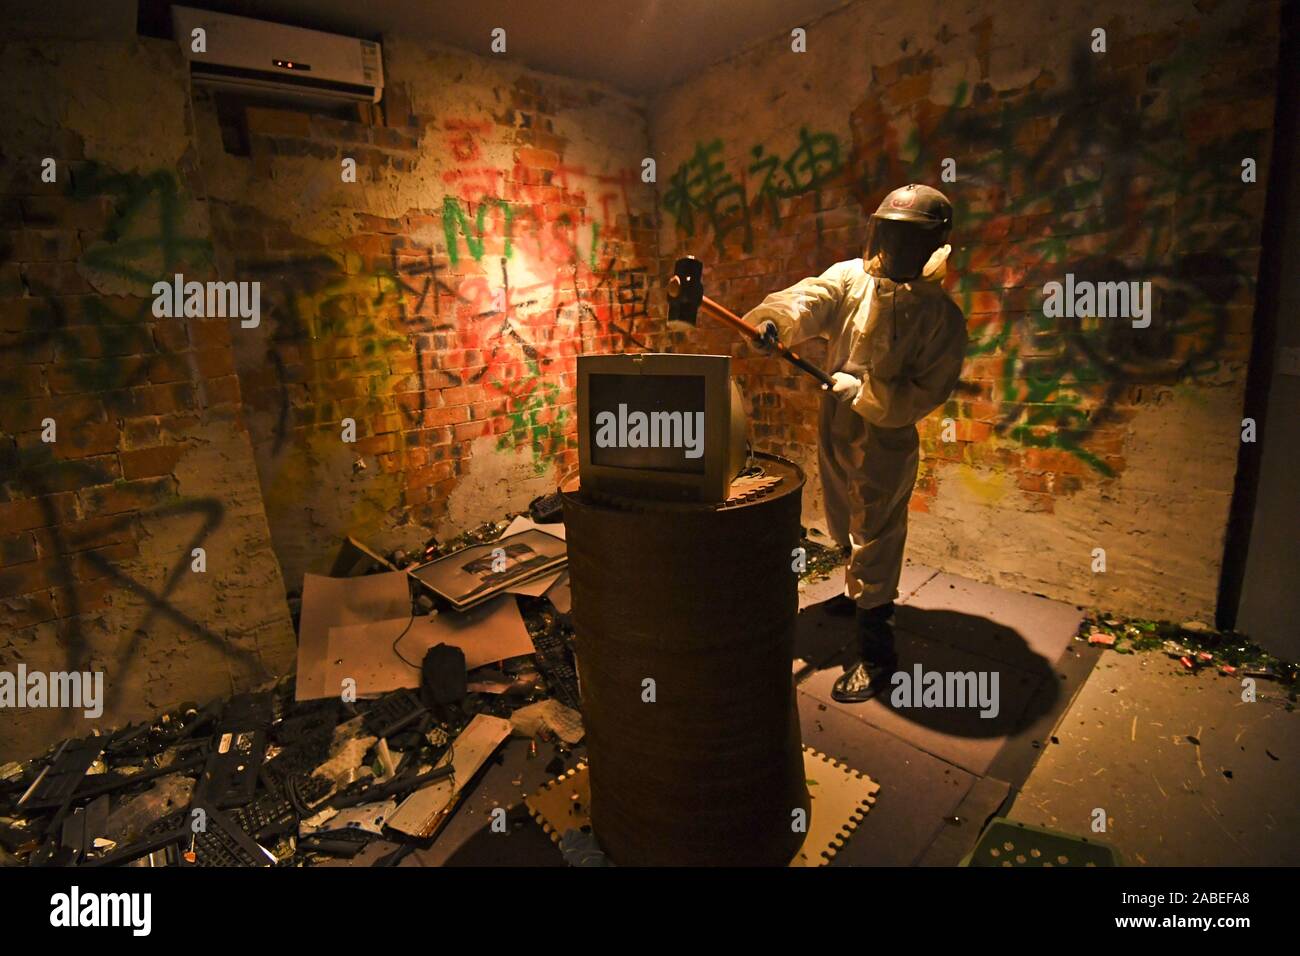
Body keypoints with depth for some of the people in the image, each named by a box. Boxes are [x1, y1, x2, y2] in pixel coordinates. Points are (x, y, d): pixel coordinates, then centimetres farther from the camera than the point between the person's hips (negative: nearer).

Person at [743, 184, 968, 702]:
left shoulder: (941, 317, -12)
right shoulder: (851, 277, -2)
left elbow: (926, 392, -15)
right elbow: (810, 298, -20)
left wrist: (860, 390, -22)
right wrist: (775, 319, -41)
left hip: (885, 441, -5)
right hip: (833, 426, 5)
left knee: (874, 538, 0)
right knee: (845, 527, 23)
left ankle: (875, 649, 14)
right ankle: (861, 591, 50)